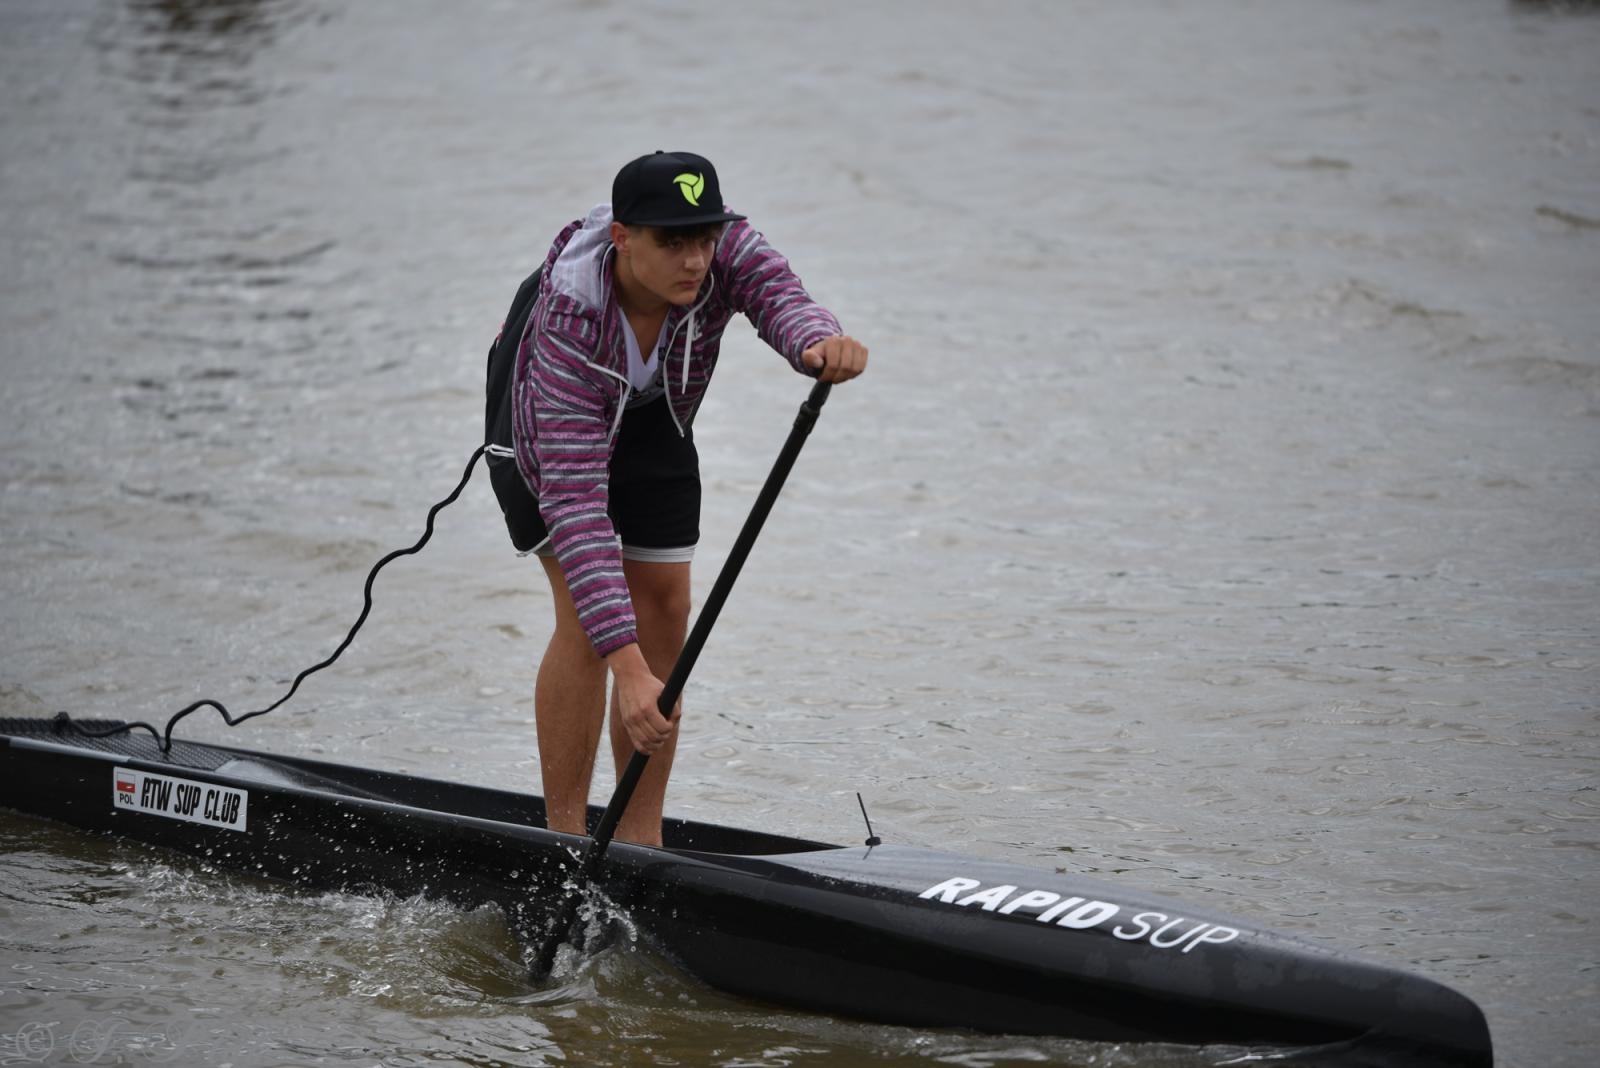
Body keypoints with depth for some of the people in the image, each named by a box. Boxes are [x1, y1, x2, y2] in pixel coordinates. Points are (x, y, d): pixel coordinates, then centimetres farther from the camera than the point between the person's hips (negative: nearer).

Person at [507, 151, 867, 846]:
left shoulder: (725, 247, -33)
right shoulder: (572, 318, -44)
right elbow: (574, 501, -48)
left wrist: (820, 343, -79)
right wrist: (629, 670, -55)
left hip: (653, 412, 5)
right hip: (547, 419, -5)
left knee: (664, 605, 0)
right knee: (589, 610, -18)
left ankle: (639, 841, 7)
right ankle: (564, 841, -9)